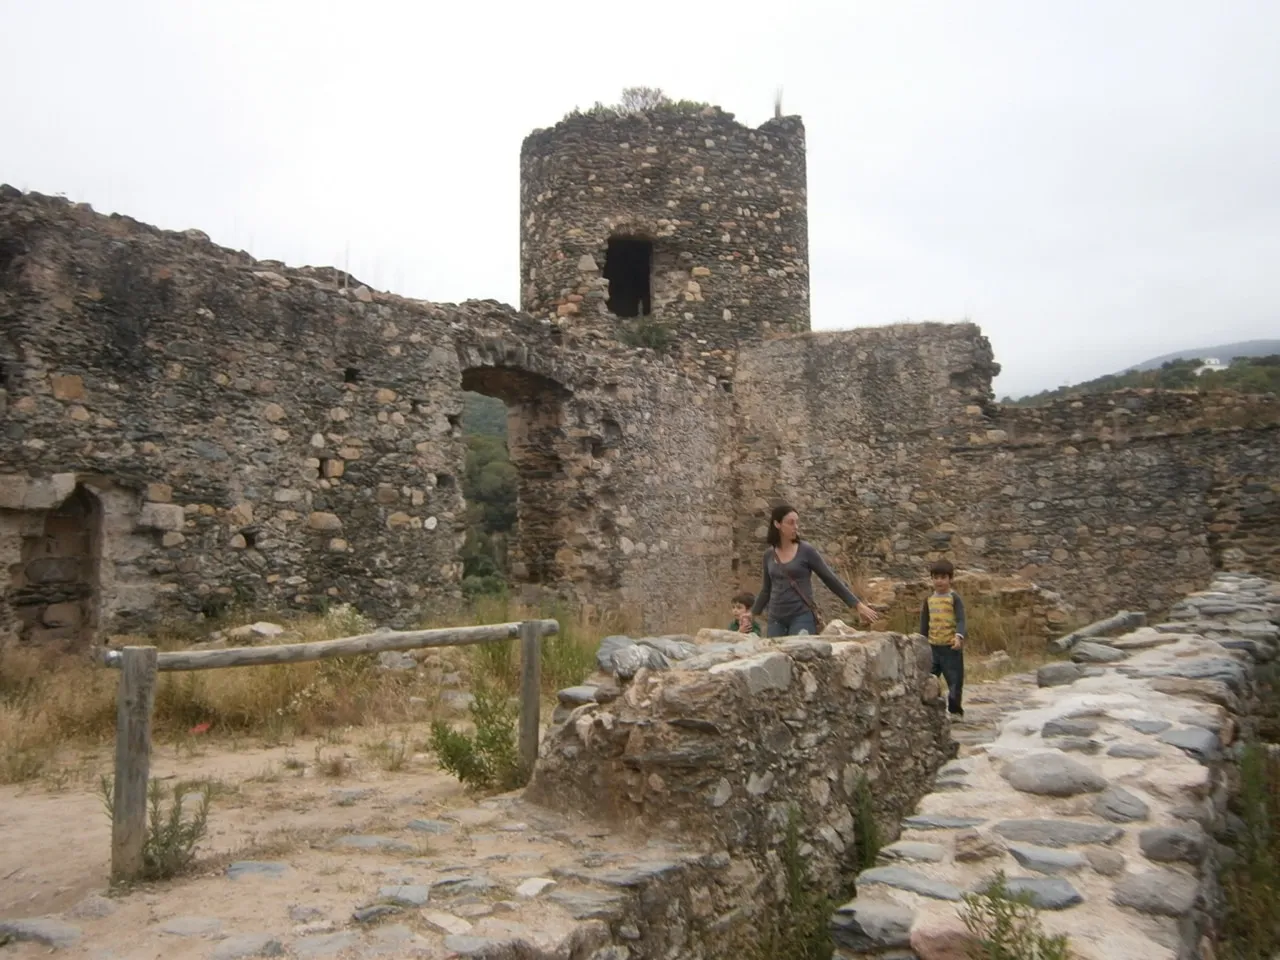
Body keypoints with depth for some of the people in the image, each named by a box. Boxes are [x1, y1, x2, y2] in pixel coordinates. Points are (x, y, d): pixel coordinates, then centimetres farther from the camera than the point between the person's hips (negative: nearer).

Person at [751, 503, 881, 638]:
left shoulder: (806, 551, -4)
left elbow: (831, 579, -2)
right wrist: (752, 615, 20)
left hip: (802, 617, -4)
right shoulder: (769, 554, 6)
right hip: (776, 619, 4)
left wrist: (858, 605, -4)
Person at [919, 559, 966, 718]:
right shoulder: (929, 599, 9)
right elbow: (924, 624, 14)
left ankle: (955, 711, 18)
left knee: (954, 681, 4)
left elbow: (961, 620, -16)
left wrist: (959, 636, -33)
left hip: (951, 647, -4)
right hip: (933, 646, 4)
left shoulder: (955, 598, -6)